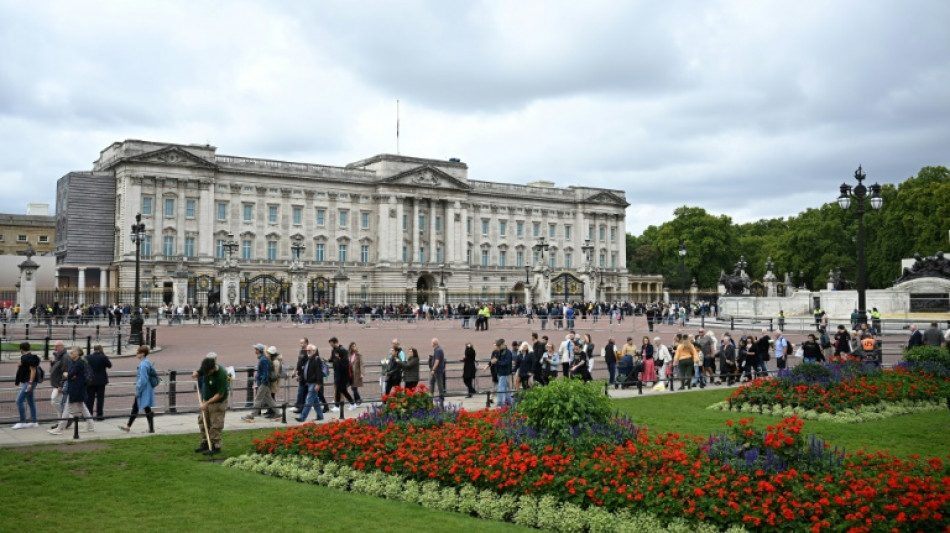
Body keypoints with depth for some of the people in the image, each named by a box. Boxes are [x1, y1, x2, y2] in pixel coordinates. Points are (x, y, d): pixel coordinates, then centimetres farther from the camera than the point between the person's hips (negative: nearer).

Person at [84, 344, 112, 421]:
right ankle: (99, 414, 5)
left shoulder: (87, 357, -4)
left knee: (89, 398, 9)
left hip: (90, 381, 2)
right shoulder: (103, 357, -12)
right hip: (101, 381, -2)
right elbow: (109, 365, 0)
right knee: (100, 398, 5)